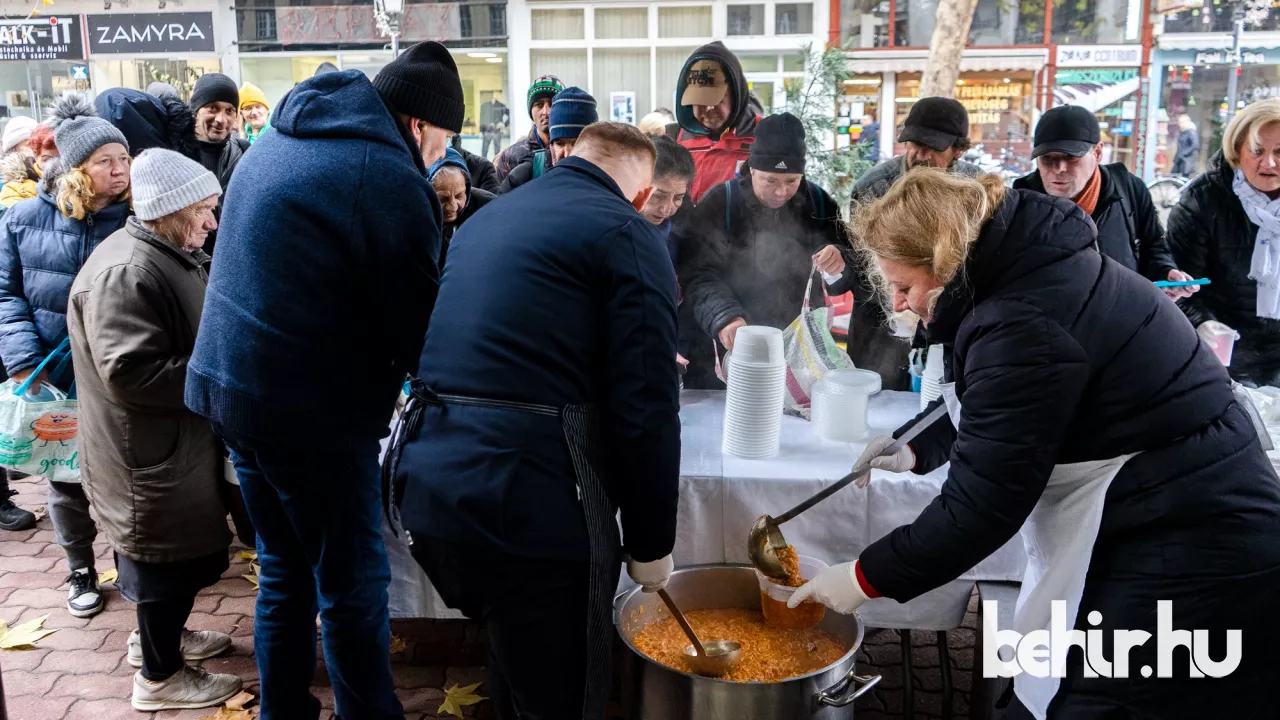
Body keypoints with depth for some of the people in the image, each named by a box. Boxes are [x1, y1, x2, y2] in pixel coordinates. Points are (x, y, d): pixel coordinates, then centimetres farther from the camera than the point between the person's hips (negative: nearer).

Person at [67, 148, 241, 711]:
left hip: (178, 442, 10)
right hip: (149, 453, -10)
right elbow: (131, 372, -31)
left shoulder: (170, 255, 9)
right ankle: (158, 676, 22)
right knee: (168, 558, 4)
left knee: (181, 551, 23)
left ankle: (158, 633, 44)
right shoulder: (125, 273, -25)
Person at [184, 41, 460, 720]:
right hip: (308, 409, -9)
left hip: (227, 382, 9)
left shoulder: (277, 144, 12)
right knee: (353, 586, 5)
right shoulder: (390, 179, -16)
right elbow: (415, 326, -12)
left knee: (284, 568, 20)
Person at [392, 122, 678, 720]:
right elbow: (645, 411, -11)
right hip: (530, 506, -7)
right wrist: (651, 542, 0)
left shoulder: (485, 219, 18)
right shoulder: (627, 234, -5)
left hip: (428, 487, 8)